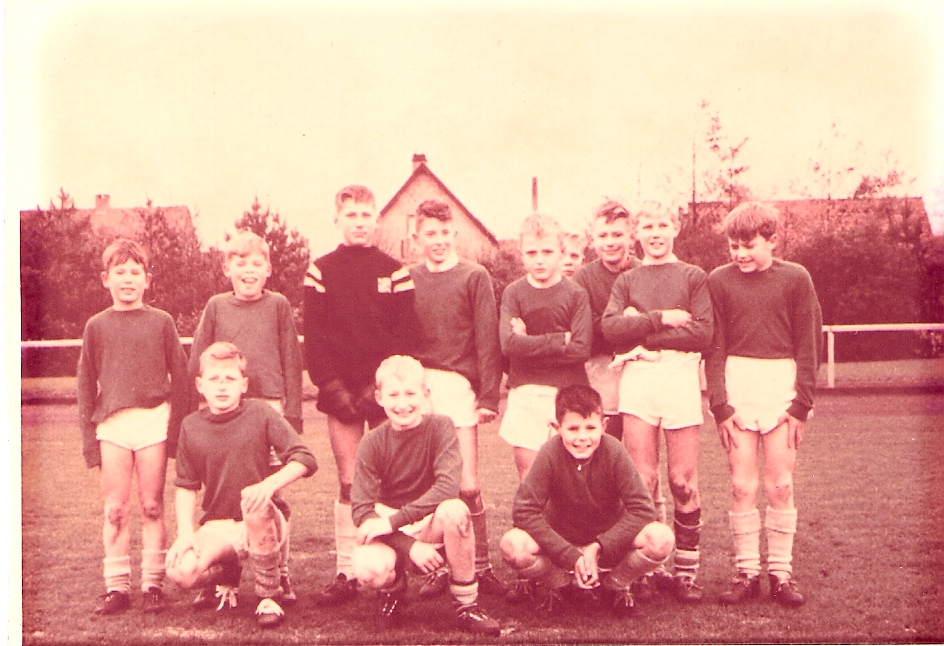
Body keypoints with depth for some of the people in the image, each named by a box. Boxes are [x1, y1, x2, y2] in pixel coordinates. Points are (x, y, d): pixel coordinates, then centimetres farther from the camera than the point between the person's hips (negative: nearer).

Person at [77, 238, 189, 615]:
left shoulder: (161, 322, 5)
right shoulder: (97, 326, 8)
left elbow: (179, 378, 6)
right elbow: (86, 385, 10)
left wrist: (178, 428, 0)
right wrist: (89, 436, 5)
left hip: (154, 420, -1)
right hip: (112, 424, 1)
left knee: (151, 506, 4)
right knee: (115, 510, 4)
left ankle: (152, 584, 12)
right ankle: (117, 586, 12)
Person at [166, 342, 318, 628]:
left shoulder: (260, 414, -6)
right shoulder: (191, 426, 2)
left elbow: (305, 460, -11)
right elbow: (186, 486, 6)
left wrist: (270, 483, -28)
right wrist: (185, 533, -9)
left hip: (263, 525, -3)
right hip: (218, 527, 3)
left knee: (254, 504, -39)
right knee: (181, 571, -27)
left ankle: (269, 596, -17)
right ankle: (225, 574, 14)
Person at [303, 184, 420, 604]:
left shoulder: (394, 272, 6)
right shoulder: (321, 271, 6)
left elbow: (406, 334, 0)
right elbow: (313, 337, 2)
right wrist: (332, 388, -9)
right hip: (341, 392, 1)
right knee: (348, 483, 3)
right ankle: (346, 573, 7)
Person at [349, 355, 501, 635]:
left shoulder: (440, 427, -10)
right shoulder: (373, 443, -7)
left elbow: (448, 487, -24)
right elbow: (362, 509, -13)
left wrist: (393, 520, -28)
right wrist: (409, 545, -26)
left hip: (433, 528, 0)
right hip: (392, 537, 1)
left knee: (454, 509, -35)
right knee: (368, 569, -33)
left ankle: (466, 606, -16)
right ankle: (394, 586, 8)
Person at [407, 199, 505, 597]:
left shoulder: (474, 277, 3)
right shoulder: (408, 280, 11)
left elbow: (487, 341, 0)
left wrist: (489, 396, -6)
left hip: (458, 385, -3)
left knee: (467, 485, -5)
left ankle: (480, 565, 9)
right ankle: (438, 567, 13)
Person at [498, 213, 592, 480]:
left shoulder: (575, 294, 2)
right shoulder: (514, 293, 4)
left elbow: (582, 349, -9)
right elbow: (509, 343, -11)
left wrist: (531, 345, -10)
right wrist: (560, 340, -12)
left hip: (567, 391, 0)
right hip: (525, 395, 0)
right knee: (528, 470, -2)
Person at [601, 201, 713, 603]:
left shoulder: (693, 277, 10)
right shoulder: (627, 281, 16)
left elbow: (702, 333, -4)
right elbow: (610, 328, -2)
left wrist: (642, 328, -6)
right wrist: (662, 318, -9)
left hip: (681, 374, -1)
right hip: (637, 376, 2)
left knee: (683, 480, 0)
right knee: (643, 479, 0)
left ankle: (686, 571, 8)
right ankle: (647, 570, 8)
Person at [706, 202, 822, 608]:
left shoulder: (795, 278, 1)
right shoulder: (719, 281, 4)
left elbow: (809, 345, 2)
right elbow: (714, 347, 3)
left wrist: (802, 403, -4)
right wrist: (720, 404, -5)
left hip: (782, 384, -1)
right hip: (736, 386, 1)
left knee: (780, 485, 2)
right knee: (742, 486, 2)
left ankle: (781, 571, 12)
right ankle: (747, 571, 10)